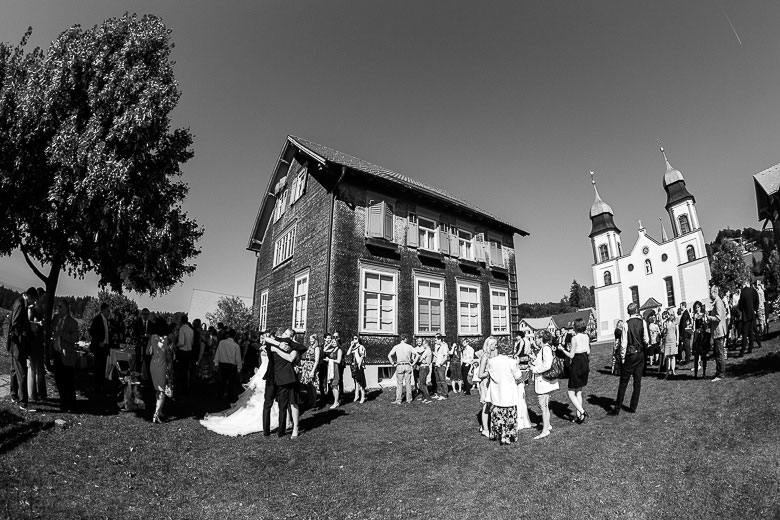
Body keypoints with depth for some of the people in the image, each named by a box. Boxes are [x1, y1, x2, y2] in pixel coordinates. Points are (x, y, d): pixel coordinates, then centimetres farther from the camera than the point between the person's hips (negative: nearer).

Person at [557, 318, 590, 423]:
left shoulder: (574, 338, -19)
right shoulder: (586, 337, 1)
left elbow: (571, 356, -16)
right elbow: (588, 352, 9)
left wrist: (562, 349, -3)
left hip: (577, 364, -8)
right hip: (585, 363, 8)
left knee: (571, 393, 4)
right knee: (579, 392, 17)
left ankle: (582, 411, -10)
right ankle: (579, 415, 20)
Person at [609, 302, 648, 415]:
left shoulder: (626, 324, -13)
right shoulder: (643, 322, -5)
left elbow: (624, 343, -12)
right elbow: (646, 339, -1)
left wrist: (622, 357, -3)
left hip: (629, 355, -3)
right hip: (641, 354, 3)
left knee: (623, 382, 2)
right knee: (637, 382, 12)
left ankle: (617, 408, 6)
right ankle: (633, 407, 17)